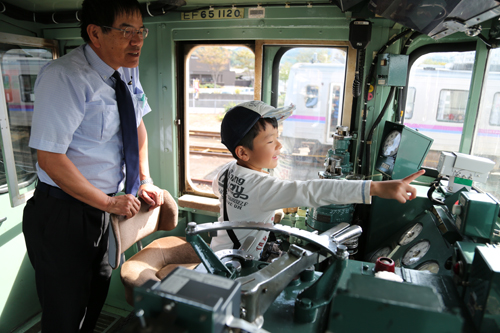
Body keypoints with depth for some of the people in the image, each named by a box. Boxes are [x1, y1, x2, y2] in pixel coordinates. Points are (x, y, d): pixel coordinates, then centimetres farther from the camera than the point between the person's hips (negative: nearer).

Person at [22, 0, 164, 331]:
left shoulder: (128, 70, 1)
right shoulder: (64, 77, -22)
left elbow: (138, 125, 12)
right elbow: (50, 159, -24)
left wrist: (145, 180, 2)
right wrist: (109, 203, -18)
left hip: (102, 205, 7)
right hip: (63, 214, -7)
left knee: (98, 292, 25)